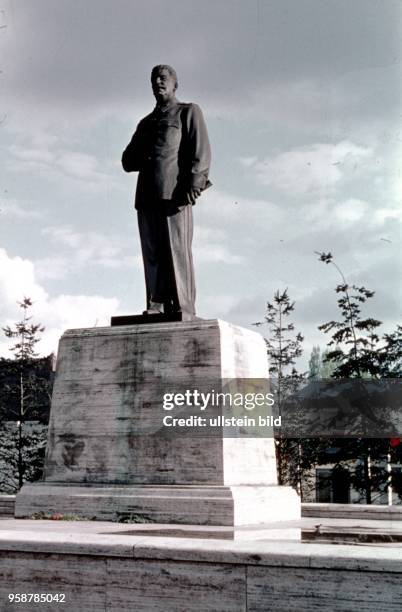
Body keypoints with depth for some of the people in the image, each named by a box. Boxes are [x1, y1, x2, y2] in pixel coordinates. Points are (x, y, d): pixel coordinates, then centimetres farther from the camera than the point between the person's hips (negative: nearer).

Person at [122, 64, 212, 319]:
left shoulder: (188, 112, 13)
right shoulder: (146, 122, 30)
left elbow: (201, 152, -1)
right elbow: (128, 161, 26)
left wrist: (193, 184, -14)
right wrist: (144, 158, 6)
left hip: (175, 194, -5)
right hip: (147, 196, 6)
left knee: (178, 253, -11)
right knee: (152, 255, -1)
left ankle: (184, 313, -14)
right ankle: (156, 311, -3)